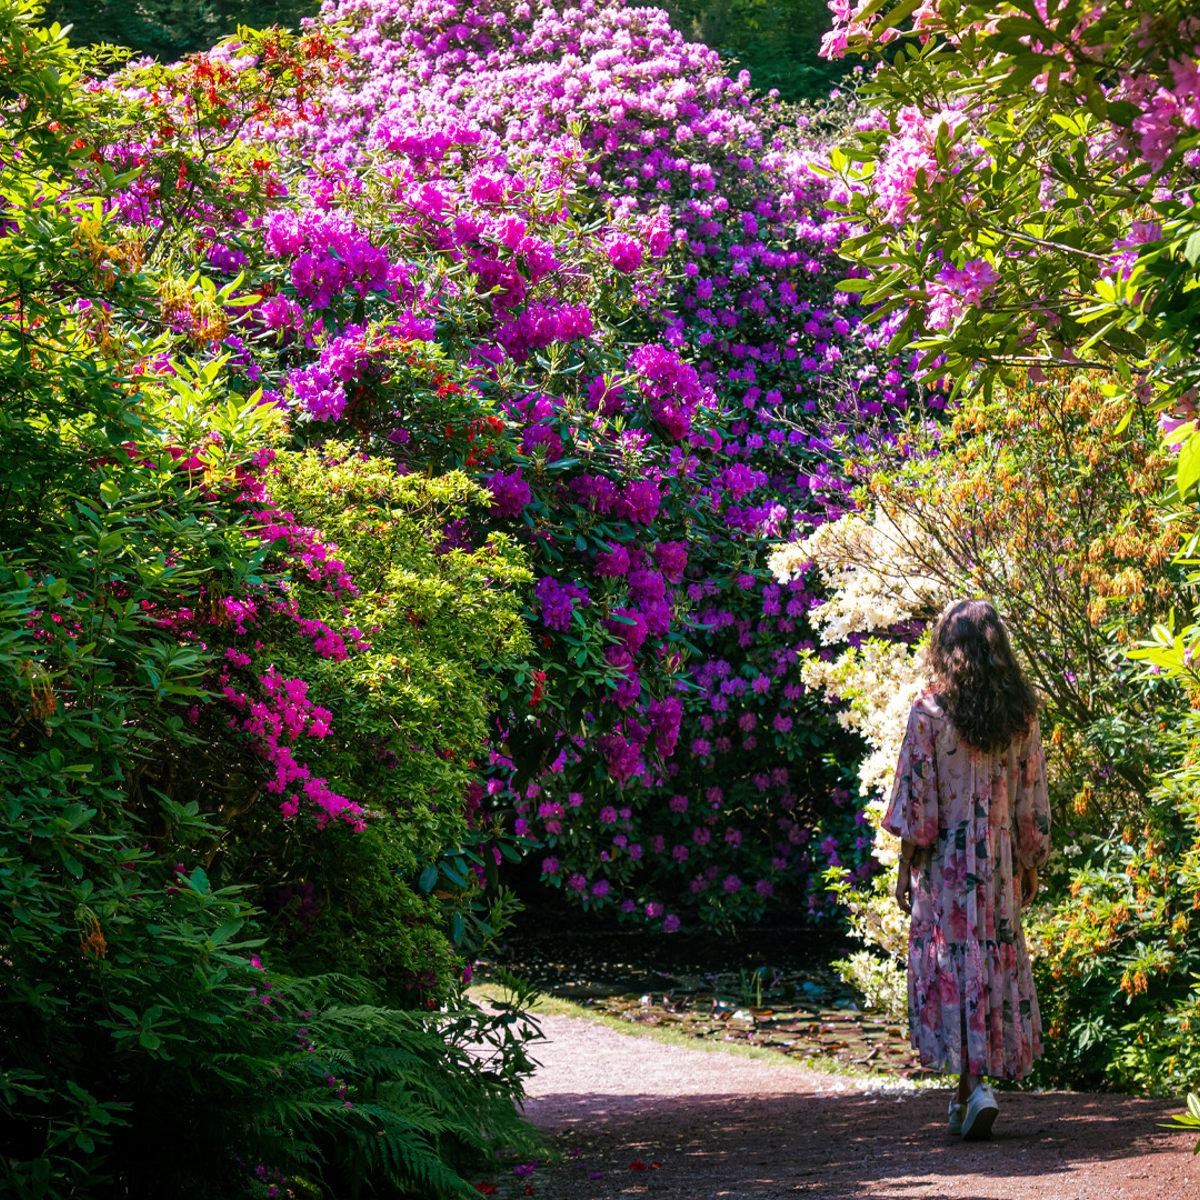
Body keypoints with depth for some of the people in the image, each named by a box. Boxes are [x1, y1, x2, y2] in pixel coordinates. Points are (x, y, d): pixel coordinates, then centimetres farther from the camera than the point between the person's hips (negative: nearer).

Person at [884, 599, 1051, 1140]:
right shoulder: (1022, 714, 1)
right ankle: (970, 1091, 17)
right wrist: (1031, 866, 14)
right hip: (1000, 863, 3)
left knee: (951, 968, 0)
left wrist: (906, 867, -1)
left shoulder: (930, 711, -10)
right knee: (997, 962, 11)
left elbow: (917, 798, -9)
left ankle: (974, 1085, -13)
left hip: (945, 860, -3)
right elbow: (1032, 800, 5)